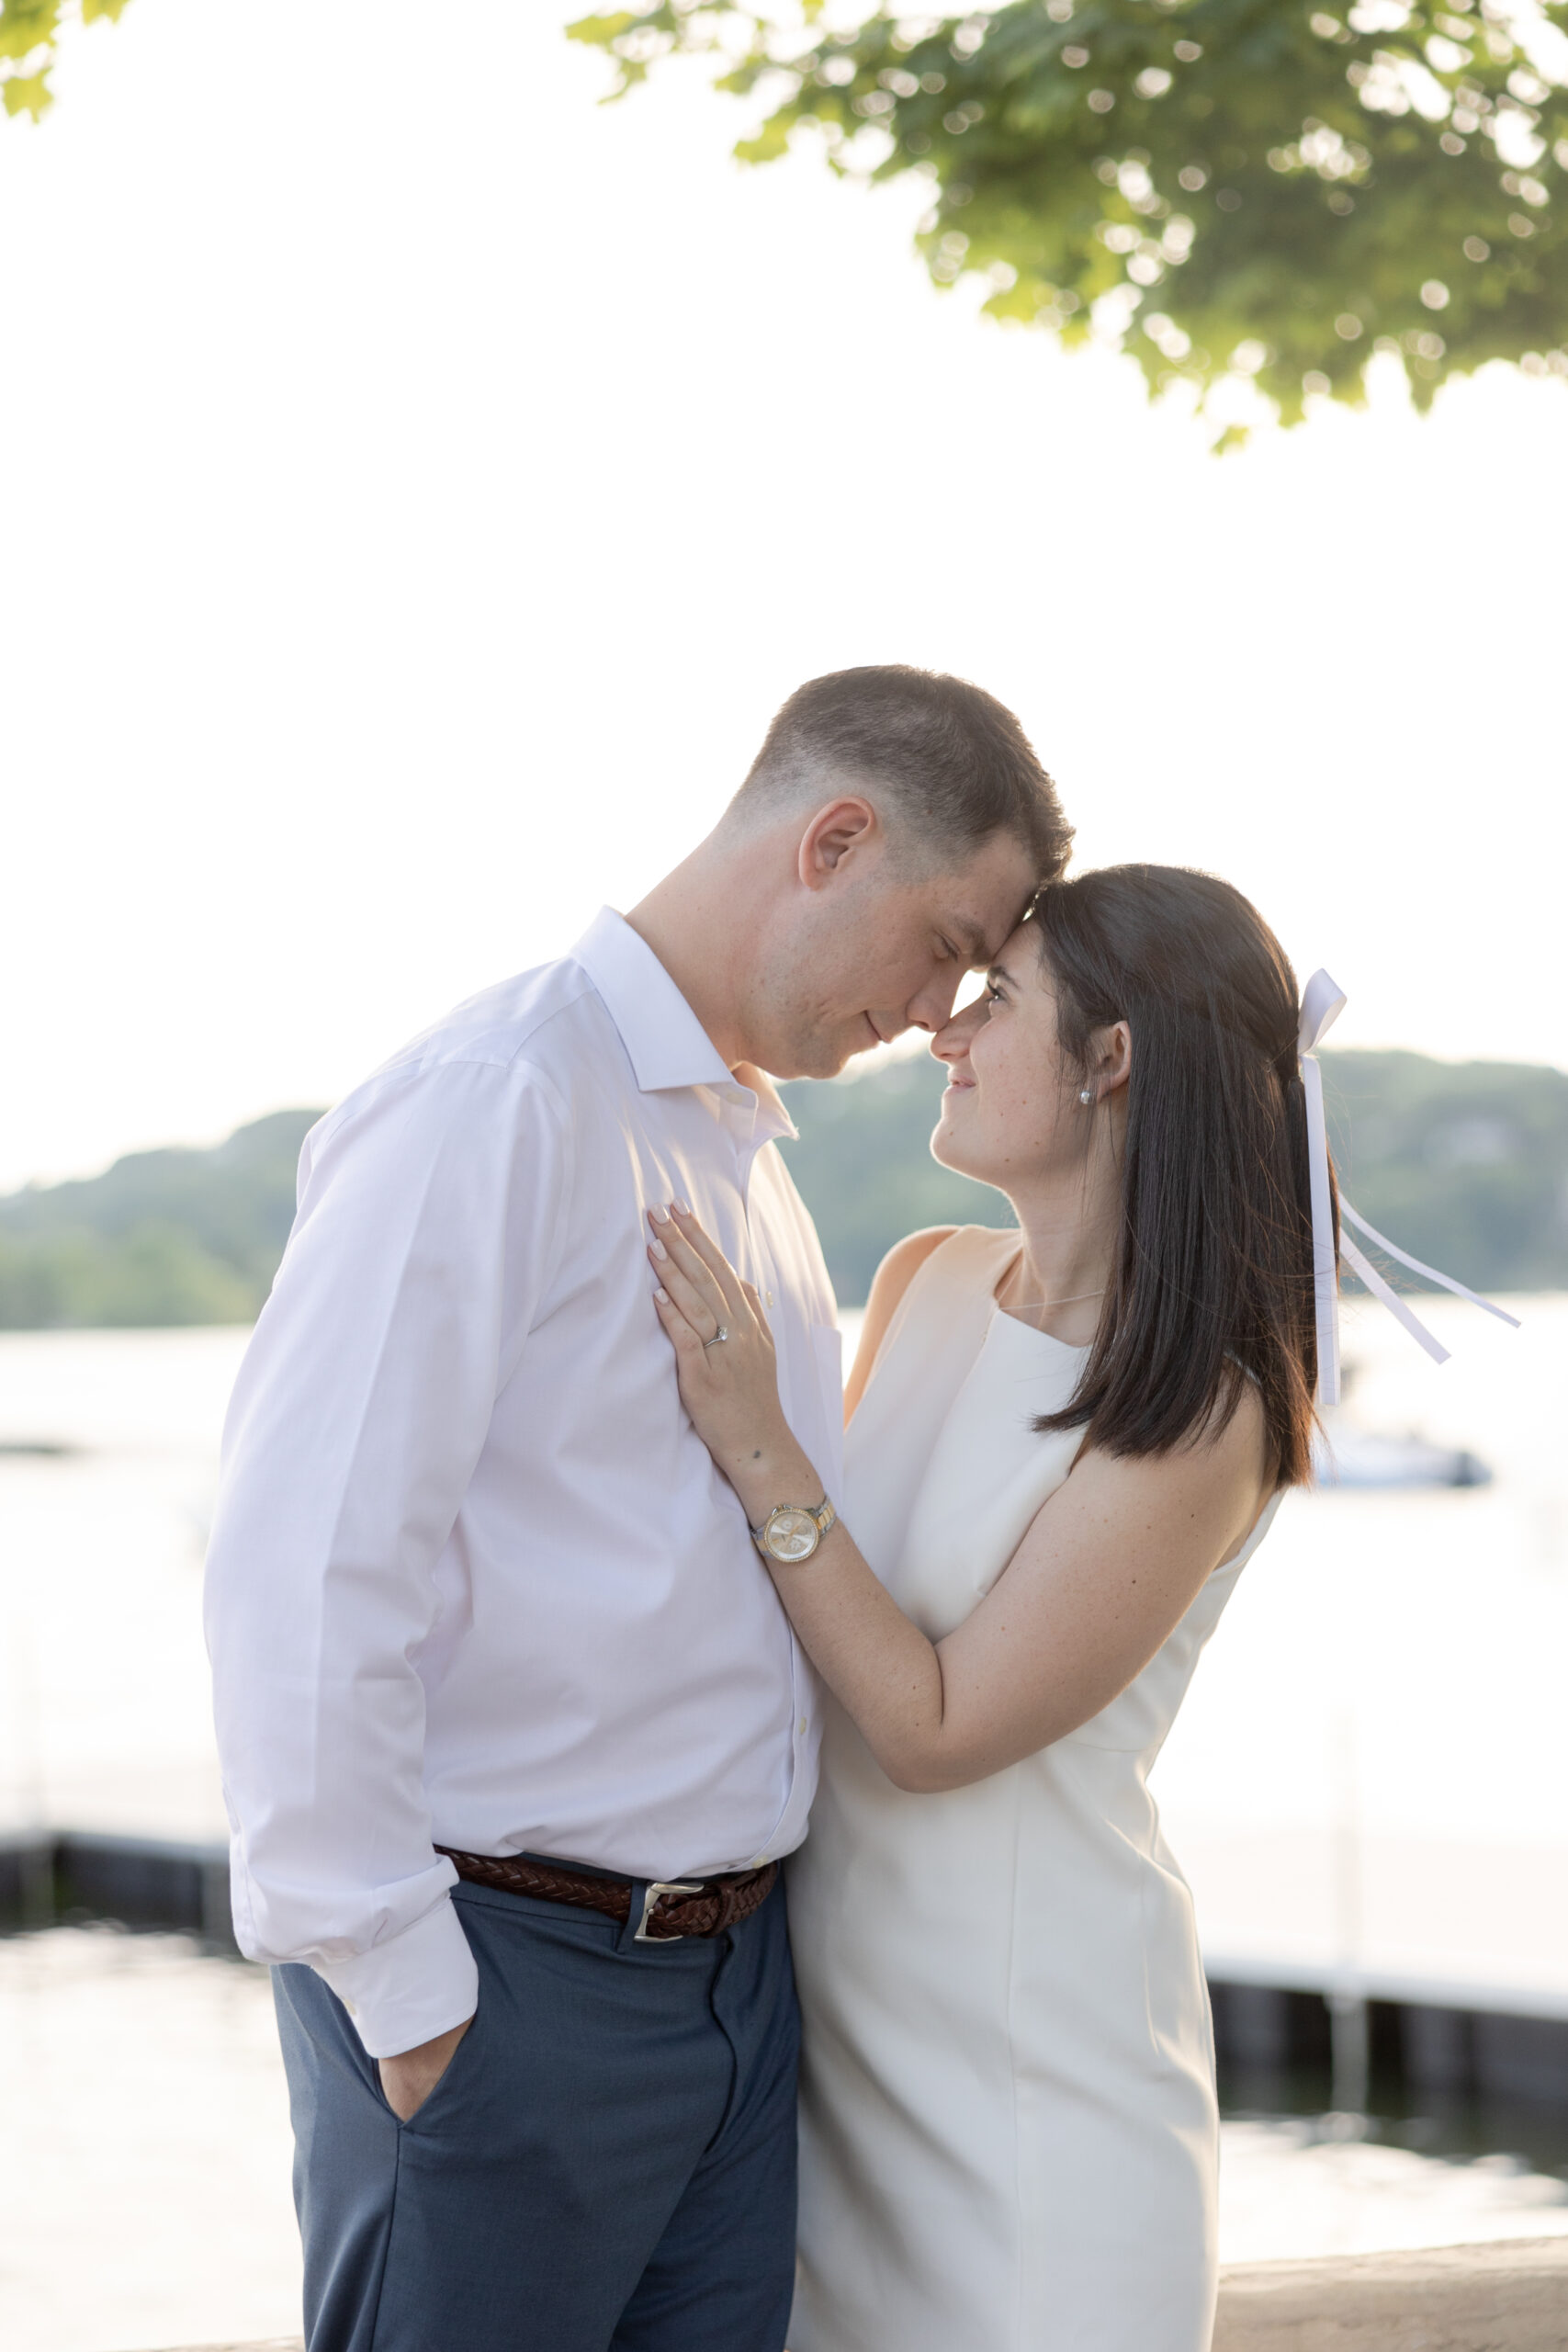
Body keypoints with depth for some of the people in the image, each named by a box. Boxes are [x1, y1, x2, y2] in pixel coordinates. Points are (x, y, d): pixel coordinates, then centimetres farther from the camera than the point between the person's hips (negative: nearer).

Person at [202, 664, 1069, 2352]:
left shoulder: (753, 1151, 16)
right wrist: (403, 1998, -17)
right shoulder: (500, 1101, -14)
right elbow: (301, 1566, -20)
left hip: (738, 1964, 8)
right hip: (504, 1975, -8)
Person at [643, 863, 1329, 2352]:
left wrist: (754, 1446, -22)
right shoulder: (925, 1283, 2)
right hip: (831, 1996, 6)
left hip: (1031, 2044, -6)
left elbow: (935, 1728, -18)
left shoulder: (1203, 1411, -19)